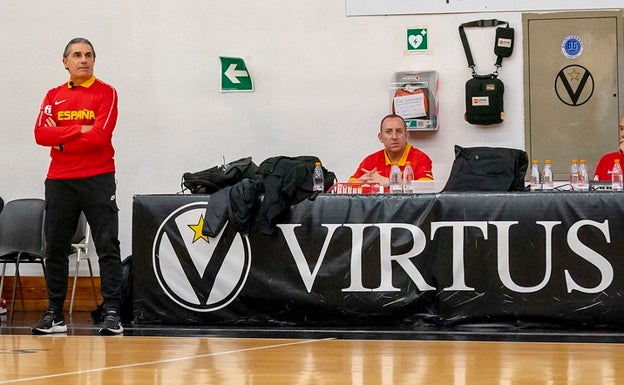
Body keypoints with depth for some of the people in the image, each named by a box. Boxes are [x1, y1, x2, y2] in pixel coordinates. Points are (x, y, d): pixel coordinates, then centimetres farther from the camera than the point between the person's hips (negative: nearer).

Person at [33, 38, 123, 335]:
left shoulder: (105, 93, 0)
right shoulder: (54, 96, 12)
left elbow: (101, 135, -13)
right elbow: (41, 134, -2)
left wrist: (61, 139, -7)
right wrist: (79, 130, -11)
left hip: (97, 179, -4)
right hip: (59, 181, 4)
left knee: (108, 247, -7)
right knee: (55, 249, 5)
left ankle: (112, 313, -8)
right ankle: (54, 315, 12)